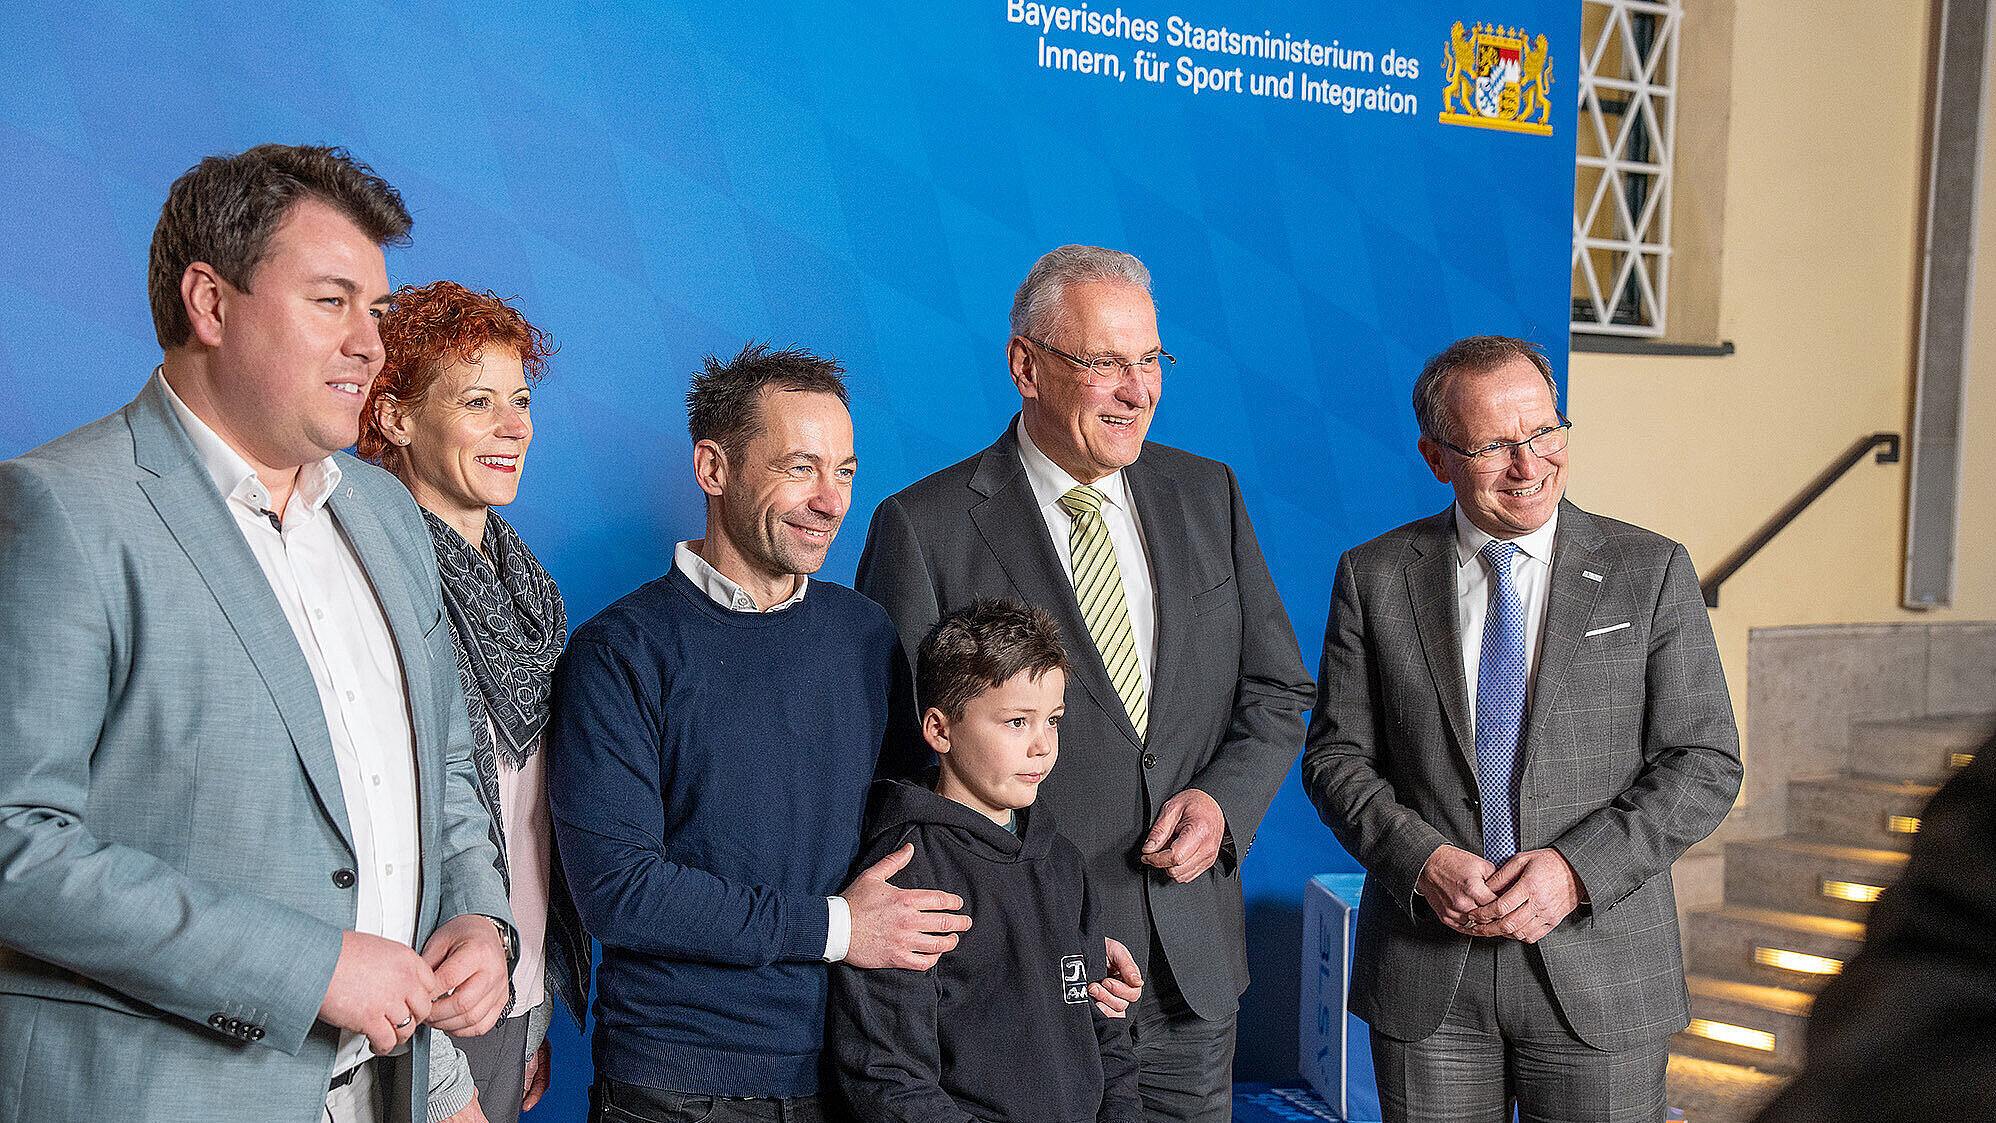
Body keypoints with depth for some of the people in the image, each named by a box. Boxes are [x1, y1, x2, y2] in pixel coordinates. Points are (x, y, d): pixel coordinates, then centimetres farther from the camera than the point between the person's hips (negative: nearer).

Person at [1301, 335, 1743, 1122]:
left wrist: (1576, 869, -15)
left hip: (1600, 972, -1)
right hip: (1427, 976, 1)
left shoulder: (1650, 573, -1)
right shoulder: (1375, 577, 2)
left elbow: (1704, 764, -3)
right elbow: (1336, 755, 3)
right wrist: (1422, 861, -14)